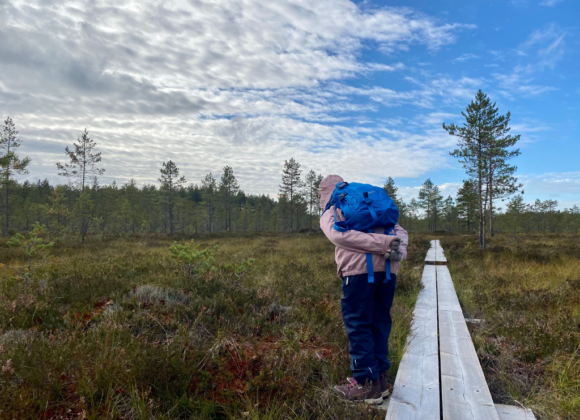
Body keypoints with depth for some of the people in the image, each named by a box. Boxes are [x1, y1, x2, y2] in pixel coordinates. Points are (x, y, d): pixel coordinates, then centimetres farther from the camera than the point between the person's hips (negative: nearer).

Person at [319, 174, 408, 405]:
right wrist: (399, 250, -3)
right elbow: (400, 232, 17)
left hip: (359, 270, -6)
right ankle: (380, 378, 24)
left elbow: (340, 235, -11)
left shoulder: (329, 215, 12)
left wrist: (384, 244, -15)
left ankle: (367, 384, 10)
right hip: (387, 270, 6)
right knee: (379, 322, 15)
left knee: (357, 324, 4)